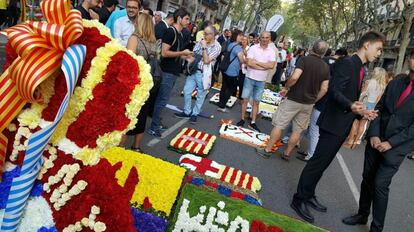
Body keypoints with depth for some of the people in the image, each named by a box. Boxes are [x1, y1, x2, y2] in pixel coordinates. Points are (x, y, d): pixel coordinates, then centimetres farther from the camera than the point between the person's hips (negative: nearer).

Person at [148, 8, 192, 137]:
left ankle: (157, 122, 26)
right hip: (167, 72, -9)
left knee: (162, 99, 16)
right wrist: (182, 53, -15)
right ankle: (154, 127, 5)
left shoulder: (179, 34, 13)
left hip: (174, 72, 9)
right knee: (162, 100, -4)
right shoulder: (170, 31, -14)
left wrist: (185, 56, 9)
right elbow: (164, 53, -22)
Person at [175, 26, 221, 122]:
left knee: (201, 95, 8)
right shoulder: (201, 42, 4)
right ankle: (187, 112, 22)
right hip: (194, 71, 5)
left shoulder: (217, 47, -11)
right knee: (187, 91, 6)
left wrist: (204, 47, -15)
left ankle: (195, 114, 24)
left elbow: (206, 61, -18)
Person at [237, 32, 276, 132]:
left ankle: (252, 122, 17)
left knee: (256, 102, 9)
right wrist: (264, 66, -15)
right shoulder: (253, 48, -6)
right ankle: (242, 119, 17)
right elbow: (249, 63, -17)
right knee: (245, 99, 4)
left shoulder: (271, 51, 0)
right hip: (250, 78, -2)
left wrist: (257, 62, -16)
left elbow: (271, 65, -14)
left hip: (261, 81, 2)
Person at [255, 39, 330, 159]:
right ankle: (287, 153, 23)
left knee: (279, 125, 4)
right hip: (309, 103, 5)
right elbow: (324, 89, 3)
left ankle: (267, 150, 10)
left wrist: (286, 87, -9)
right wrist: (314, 100, 14)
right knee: (297, 130, 13)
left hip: (293, 100, -5)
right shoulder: (326, 67, 3)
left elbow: (294, 77, -26)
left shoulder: (304, 60, -12)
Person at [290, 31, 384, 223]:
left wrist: (361, 111, 17)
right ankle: (299, 199, 9)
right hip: (333, 123, -9)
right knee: (318, 162, -3)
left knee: (323, 163, 16)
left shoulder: (360, 69, 16)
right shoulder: (347, 63, -14)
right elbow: (335, 91, -24)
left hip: (343, 125, 9)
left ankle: (308, 195, 28)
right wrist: (351, 106, -39)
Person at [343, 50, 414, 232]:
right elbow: (380, 108, 6)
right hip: (376, 140, 5)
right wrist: (374, 134, -5)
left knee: (380, 184, -4)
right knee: (367, 178, 13)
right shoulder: (397, 82, 2)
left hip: (396, 146, -4)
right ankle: (362, 214, 32)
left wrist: (391, 143, -15)